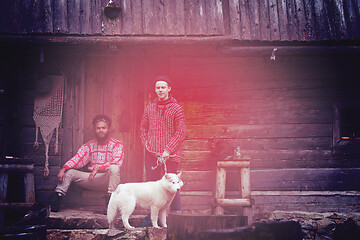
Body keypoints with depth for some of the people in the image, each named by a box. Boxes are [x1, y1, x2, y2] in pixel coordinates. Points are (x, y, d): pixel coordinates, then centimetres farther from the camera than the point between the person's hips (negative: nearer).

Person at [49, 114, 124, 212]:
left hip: (108, 179, -4)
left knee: (114, 168, -35)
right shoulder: (89, 146, 12)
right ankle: (56, 198, -11)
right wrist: (63, 169, -17)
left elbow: (117, 162, -18)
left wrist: (98, 168, -31)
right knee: (69, 172, -6)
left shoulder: (117, 145, -2)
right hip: (92, 179, 4)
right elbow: (77, 159, 2)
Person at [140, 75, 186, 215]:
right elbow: (143, 129, 19)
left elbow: (181, 132, -6)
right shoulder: (149, 108, 12)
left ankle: (175, 212, 6)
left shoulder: (176, 109, -1)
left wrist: (168, 150, -13)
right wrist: (146, 144, 3)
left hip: (170, 155, -4)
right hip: (151, 154, 4)